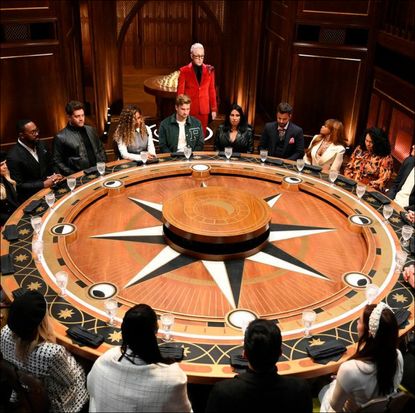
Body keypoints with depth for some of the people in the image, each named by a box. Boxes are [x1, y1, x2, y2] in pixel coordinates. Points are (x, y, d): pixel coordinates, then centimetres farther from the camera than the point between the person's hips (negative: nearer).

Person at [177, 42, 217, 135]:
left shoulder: (209, 70, 5)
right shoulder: (184, 71, -2)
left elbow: (212, 90, 9)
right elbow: (180, 92, 1)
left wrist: (214, 109, 7)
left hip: (204, 110, 2)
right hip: (189, 110, -2)